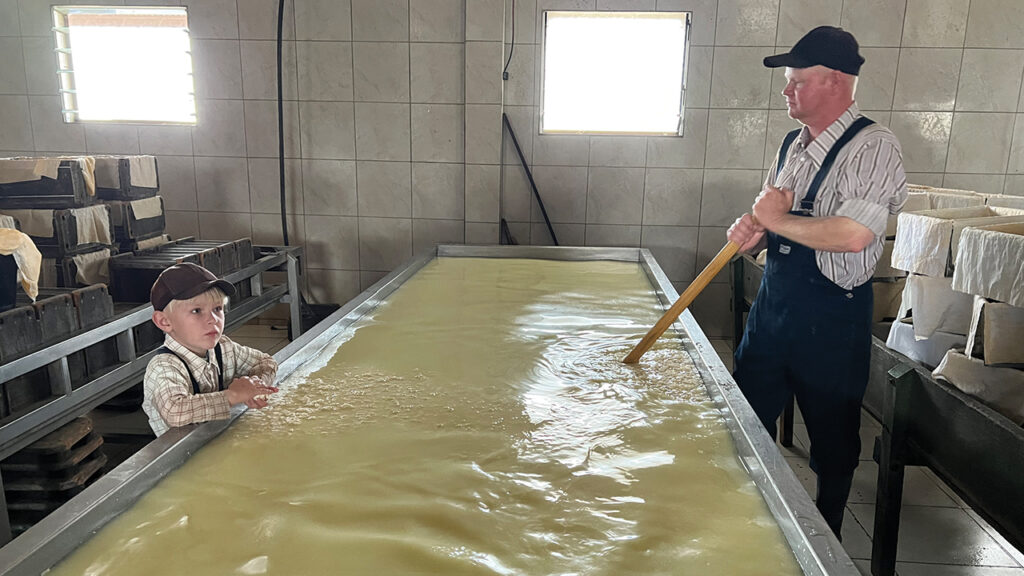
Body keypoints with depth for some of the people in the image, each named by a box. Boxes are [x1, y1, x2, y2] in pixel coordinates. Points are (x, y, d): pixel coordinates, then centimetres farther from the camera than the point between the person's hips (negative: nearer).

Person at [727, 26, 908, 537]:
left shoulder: (873, 147, -16)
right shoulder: (794, 144, 9)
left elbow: (853, 234, -31)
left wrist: (776, 219, -18)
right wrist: (751, 231, -5)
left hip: (830, 318, -8)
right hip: (773, 303, 8)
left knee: (832, 440, 11)